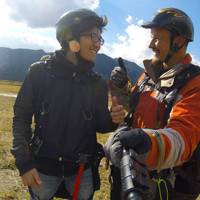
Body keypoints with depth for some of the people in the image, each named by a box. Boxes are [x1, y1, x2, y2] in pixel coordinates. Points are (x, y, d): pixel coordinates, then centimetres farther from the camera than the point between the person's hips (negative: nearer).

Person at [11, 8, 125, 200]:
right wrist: (24, 163, -10)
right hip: (44, 166, -1)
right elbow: (21, 117, -7)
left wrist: (112, 119, -23)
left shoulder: (97, 82, -3)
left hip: (82, 169, 2)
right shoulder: (40, 71, -9)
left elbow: (98, 124, 0)